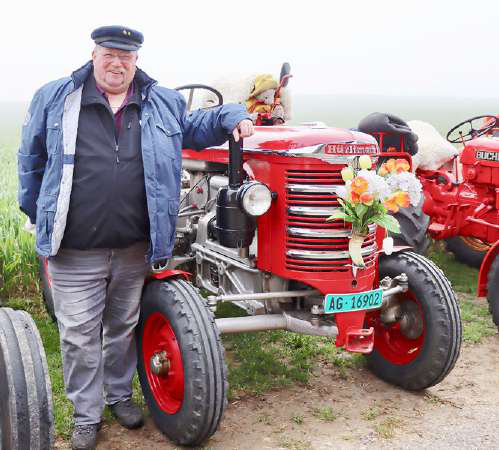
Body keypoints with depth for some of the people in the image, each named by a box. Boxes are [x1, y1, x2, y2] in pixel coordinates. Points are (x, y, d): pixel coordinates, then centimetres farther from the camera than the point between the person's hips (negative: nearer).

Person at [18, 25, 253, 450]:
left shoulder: (163, 102, 8)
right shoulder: (55, 98, 2)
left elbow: (193, 127, 24)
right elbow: (32, 158, 12)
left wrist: (231, 116, 6)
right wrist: (38, 213, 14)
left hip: (135, 249, 2)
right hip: (76, 251, -2)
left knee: (123, 327, 19)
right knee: (79, 335, 5)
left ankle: (120, 394, 39)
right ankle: (86, 414, 23)